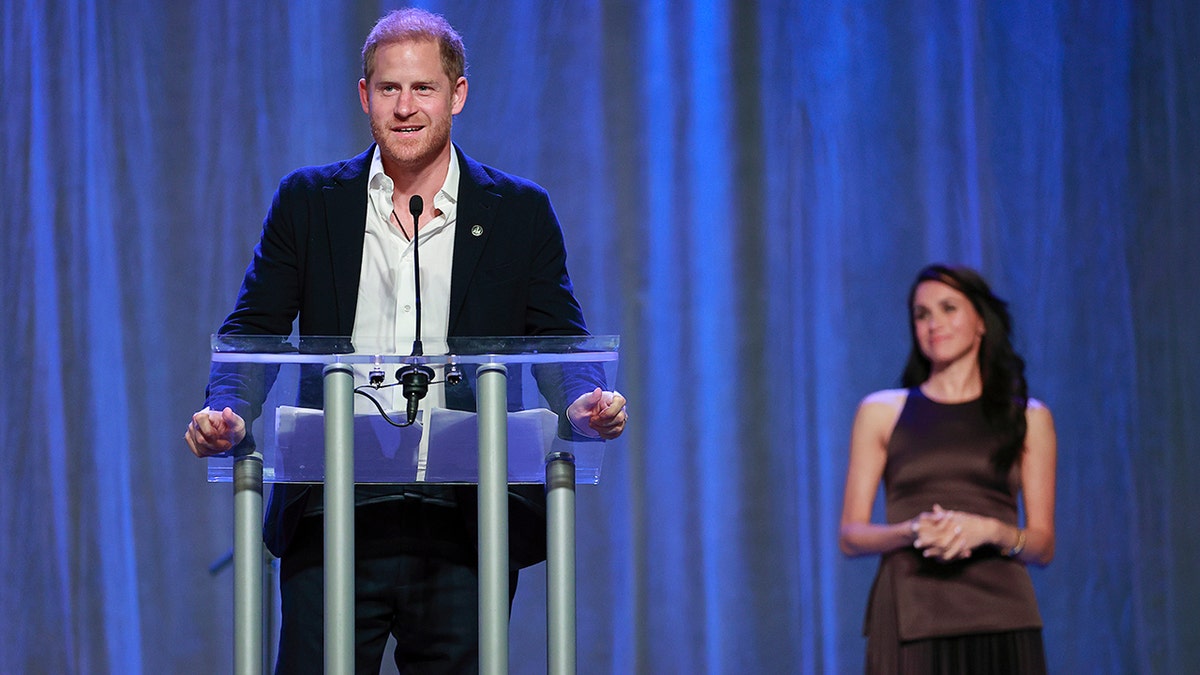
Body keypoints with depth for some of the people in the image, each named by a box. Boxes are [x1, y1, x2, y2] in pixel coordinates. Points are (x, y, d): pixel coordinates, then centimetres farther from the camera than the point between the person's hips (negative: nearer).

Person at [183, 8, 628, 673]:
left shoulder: (521, 213, 8)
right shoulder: (307, 201, 9)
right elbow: (253, 330, 8)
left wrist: (587, 402, -16)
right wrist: (226, 411, -13)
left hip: (465, 528, 0)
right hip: (333, 523, 0)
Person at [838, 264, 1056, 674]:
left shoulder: (1028, 418, 12)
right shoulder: (881, 412, 11)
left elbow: (1043, 546, 9)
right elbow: (850, 536, 7)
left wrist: (990, 530, -11)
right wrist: (914, 531, -12)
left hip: (1001, 625, 1)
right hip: (911, 622, -1)